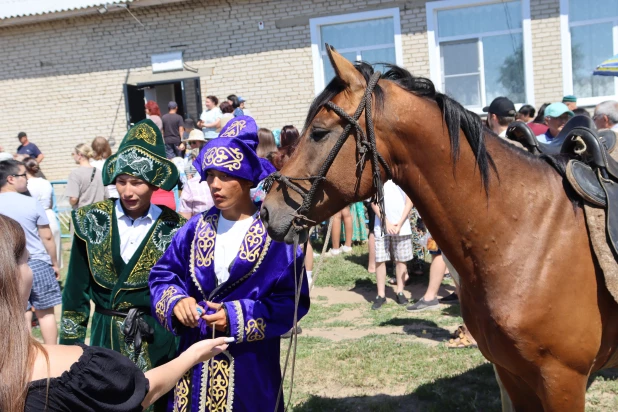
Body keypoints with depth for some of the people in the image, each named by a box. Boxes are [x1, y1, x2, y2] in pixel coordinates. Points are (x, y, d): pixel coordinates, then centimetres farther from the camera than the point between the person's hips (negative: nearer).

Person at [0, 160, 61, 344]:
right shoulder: (32, 203, -11)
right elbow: (47, 237, -6)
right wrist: (54, 263, 7)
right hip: (38, 264, -2)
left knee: (21, 316, 9)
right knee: (46, 312, 9)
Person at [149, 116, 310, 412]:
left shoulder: (275, 233, -10)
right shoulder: (197, 228, 2)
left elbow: (293, 300, -12)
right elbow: (162, 274, 6)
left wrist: (237, 318, -20)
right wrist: (176, 302, -15)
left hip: (250, 363, -3)